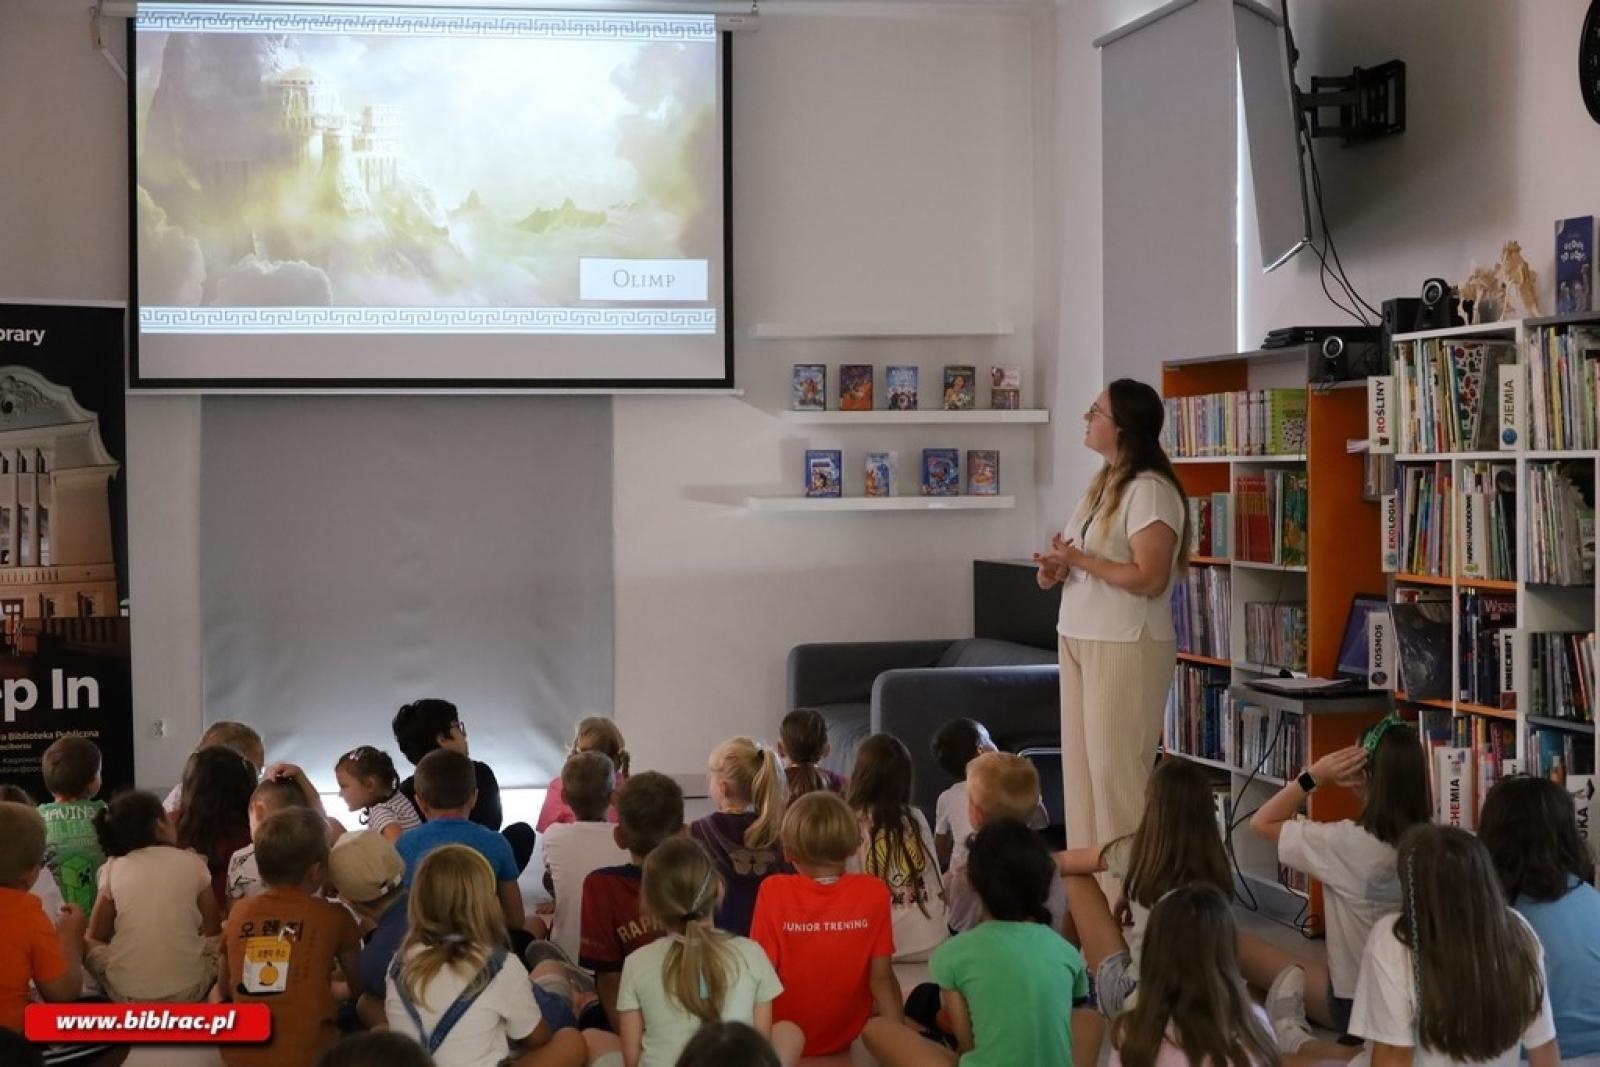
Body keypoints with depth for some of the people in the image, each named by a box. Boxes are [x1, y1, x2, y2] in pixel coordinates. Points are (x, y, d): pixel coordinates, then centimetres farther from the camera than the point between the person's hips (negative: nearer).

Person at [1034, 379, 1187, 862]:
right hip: (1079, 638, 9)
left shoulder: (1149, 490, -15)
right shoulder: (1103, 483, 14)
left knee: (1115, 768, -6)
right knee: (1080, 763, 11)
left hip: (1126, 646, -9)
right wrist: (1059, 570, 4)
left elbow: (1148, 578, -21)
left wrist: (1079, 560, -17)